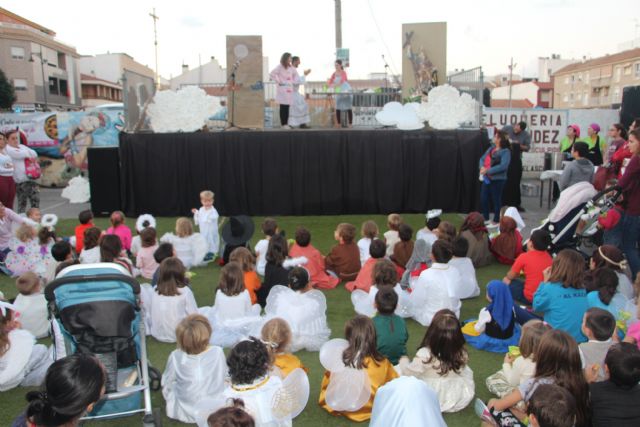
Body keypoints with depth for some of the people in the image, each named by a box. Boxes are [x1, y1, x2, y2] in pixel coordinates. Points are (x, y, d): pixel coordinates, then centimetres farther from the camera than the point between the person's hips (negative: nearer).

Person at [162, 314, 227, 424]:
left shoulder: (175, 357, -23)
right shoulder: (218, 352, -22)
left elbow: (167, 383, -4)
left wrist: (169, 399, 18)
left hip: (185, 413, 0)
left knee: (169, 386, 25)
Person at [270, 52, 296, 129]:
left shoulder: (291, 68, 13)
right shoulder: (280, 67, -5)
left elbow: (294, 74, 33)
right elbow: (272, 74, -13)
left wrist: (293, 81, 20)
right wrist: (278, 82, -9)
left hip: (289, 90, 6)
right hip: (282, 90, -6)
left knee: (287, 107, 4)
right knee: (283, 107, -5)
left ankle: (286, 123, 10)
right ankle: (283, 124, -1)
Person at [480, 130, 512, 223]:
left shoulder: (505, 151, -12)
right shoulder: (491, 148, 11)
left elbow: (503, 166, -23)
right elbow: (482, 159, 12)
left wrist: (488, 170, -24)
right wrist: (482, 167, -11)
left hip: (497, 179, -7)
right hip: (487, 178, 8)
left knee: (496, 200, 3)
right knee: (483, 198, 12)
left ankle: (496, 220, 15)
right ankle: (485, 218, 27)